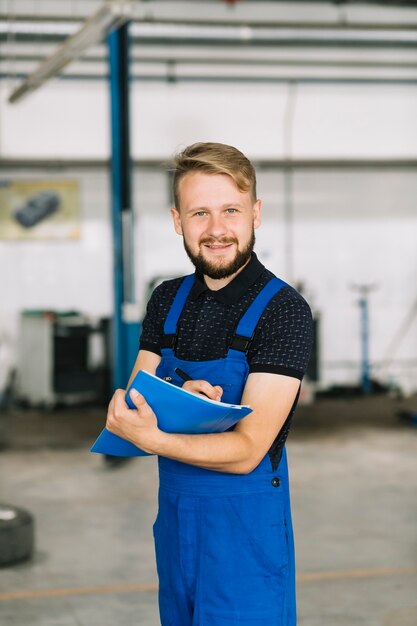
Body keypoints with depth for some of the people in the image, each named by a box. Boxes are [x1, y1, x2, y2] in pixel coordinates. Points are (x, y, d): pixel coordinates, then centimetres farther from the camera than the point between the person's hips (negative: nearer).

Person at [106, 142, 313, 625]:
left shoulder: (282, 309, -14)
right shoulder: (167, 301, 5)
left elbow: (246, 450, -19)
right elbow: (130, 403, 0)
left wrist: (150, 437, -33)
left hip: (245, 524, -5)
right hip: (173, 514, 6)